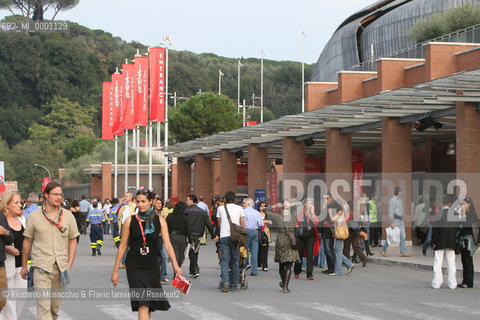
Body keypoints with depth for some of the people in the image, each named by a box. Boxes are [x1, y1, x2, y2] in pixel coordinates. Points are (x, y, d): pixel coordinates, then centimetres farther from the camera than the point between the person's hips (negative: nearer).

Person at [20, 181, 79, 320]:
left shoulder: (68, 216, 8)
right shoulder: (34, 216, 1)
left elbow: (72, 240, 11)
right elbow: (27, 241, 8)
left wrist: (70, 263, 1)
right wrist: (24, 266, 10)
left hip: (61, 267, 3)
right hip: (41, 267, -3)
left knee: (56, 305, 11)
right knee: (43, 305, -12)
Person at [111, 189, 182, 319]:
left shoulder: (159, 221, 3)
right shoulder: (130, 221, 0)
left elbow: (167, 244, -4)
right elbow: (122, 246, 4)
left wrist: (175, 264, -19)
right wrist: (115, 270, 4)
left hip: (152, 265, 2)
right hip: (135, 266, -2)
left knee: (150, 304, 11)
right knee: (142, 304, -14)